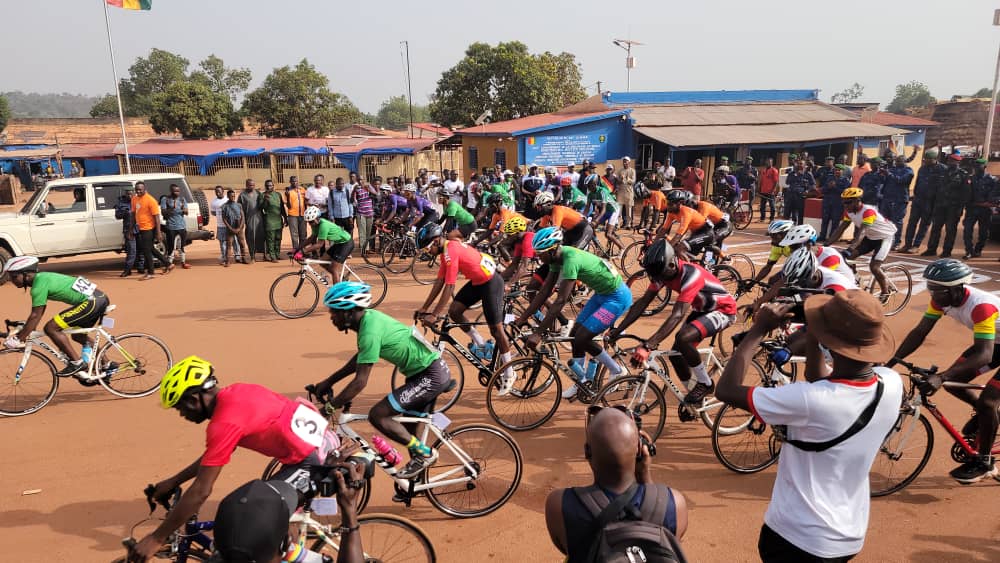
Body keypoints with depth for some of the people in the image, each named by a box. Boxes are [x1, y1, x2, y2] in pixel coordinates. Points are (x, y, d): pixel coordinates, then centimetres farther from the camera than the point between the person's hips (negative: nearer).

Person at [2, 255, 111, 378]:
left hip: (91, 302, -10)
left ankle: (77, 362, -2)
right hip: (100, 298, 10)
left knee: (50, 328, -8)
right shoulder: (42, 277, 17)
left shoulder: (39, 284, -11)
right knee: (78, 335, 27)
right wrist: (24, 330, 30)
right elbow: (38, 313, 27)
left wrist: (18, 339, -5)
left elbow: (35, 316, -11)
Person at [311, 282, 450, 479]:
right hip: (425, 372, 10)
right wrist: (328, 382, 18)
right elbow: (359, 359, 19)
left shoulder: (370, 331, -24)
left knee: (377, 415, -12)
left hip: (431, 375, -10)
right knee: (409, 428, 19)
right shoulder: (369, 317, 5)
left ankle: (424, 453, 0)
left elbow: (360, 382, -24)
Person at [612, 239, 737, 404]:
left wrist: (648, 346, -50)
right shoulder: (663, 271, -13)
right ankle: (692, 403, 20)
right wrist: (617, 330, -14)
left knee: (683, 338, -30)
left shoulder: (689, 275, -35)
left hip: (723, 310, -8)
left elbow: (677, 316, -43)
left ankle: (705, 383, -8)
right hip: (702, 309, 8)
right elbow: (642, 302, -8)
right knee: (676, 353, 0)